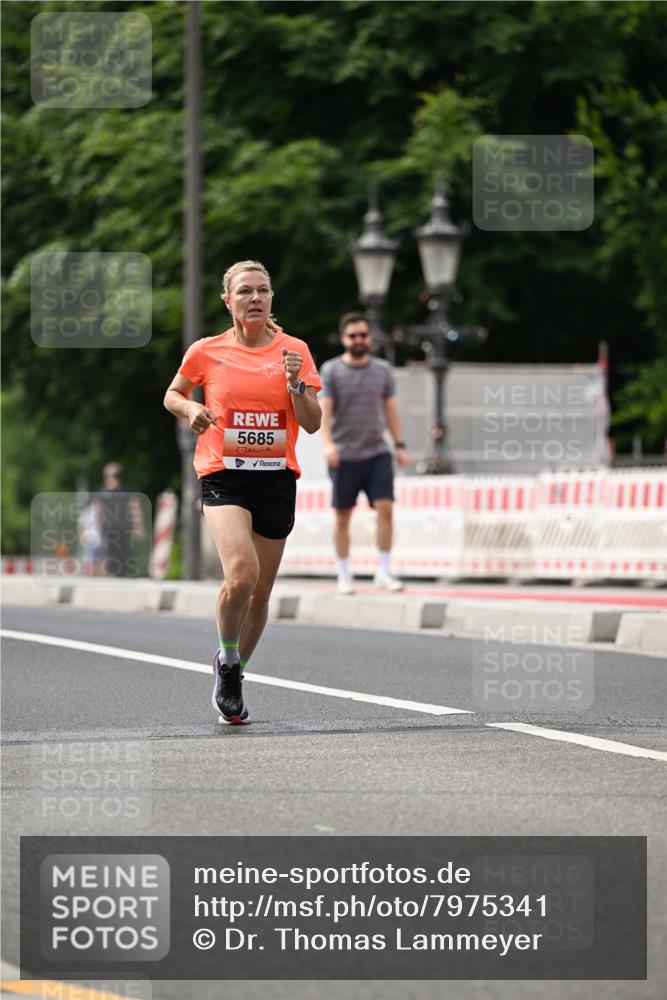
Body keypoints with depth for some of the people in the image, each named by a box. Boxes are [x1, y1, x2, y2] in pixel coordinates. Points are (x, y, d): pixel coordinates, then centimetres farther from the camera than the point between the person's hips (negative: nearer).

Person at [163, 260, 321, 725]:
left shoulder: (294, 351, 3)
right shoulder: (207, 352, 1)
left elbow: (312, 423, 1)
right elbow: (173, 395, 18)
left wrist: (295, 382, -15)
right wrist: (191, 410, -3)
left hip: (277, 480, 2)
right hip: (223, 477, -2)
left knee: (260, 593, 8)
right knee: (241, 573, -25)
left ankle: (233, 676, 31)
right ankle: (227, 661, 0)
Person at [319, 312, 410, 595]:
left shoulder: (382, 370, 10)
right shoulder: (331, 370, -1)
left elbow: (390, 409, 15)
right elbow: (324, 409, -8)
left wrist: (400, 445, 11)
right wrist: (327, 443, -22)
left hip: (377, 452, 2)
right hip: (344, 455, -2)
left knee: (386, 508, -10)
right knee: (342, 516, 3)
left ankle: (384, 572, -3)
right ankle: (344, 576, 12)